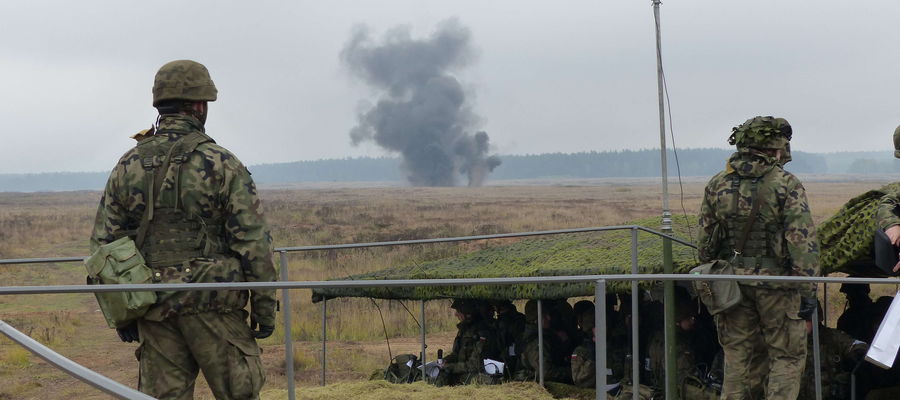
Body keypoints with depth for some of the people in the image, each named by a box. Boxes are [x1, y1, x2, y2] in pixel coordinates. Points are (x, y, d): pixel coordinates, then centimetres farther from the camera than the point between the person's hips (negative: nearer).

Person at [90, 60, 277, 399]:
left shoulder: (128, 167, 7)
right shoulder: (222, 164, -5)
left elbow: (104, 244, 8)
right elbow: (254, 244, -9)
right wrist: (265, 308, -1)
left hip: (154, 312, 4)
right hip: (214, 305, -4)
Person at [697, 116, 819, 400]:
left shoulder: (717, 185, 4)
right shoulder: (787, 185, -10)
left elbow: (705, 241, 8)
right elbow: (803, 241, -15)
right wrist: (808, 291, -12)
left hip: (732, 282, 4)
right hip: (776, 282, -4)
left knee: (736, 357, 13)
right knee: (787, 357, 5)